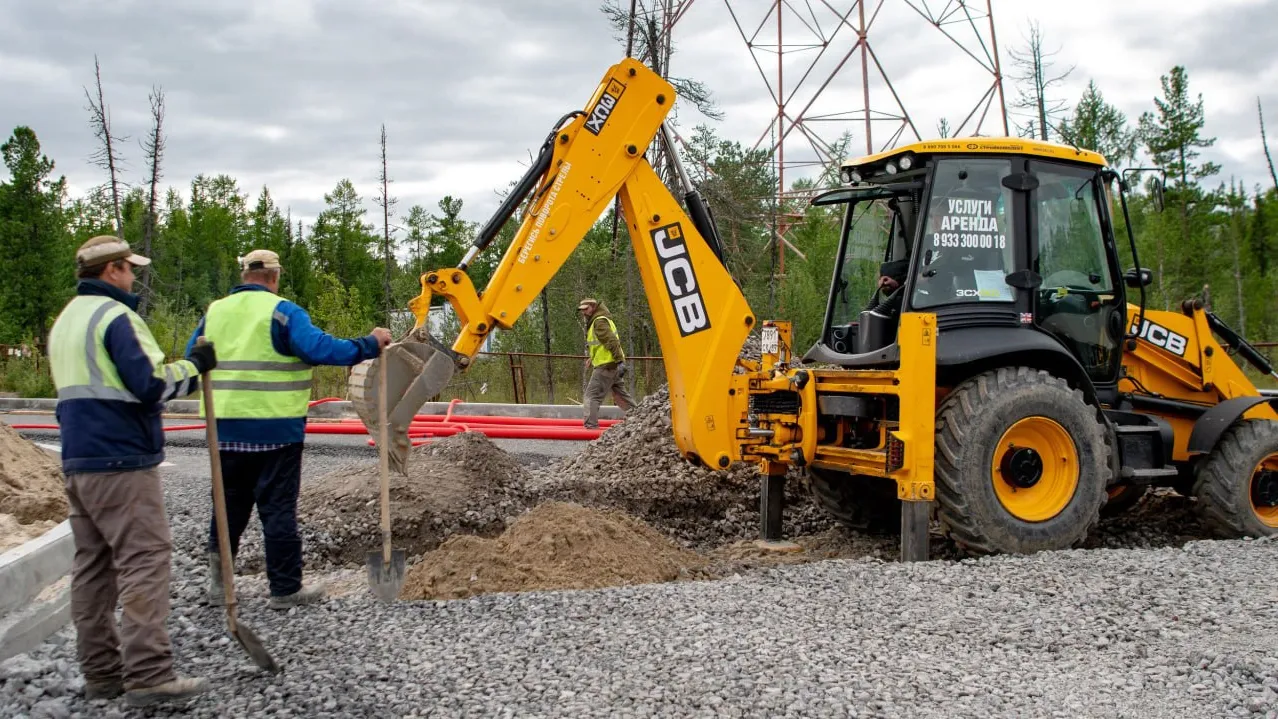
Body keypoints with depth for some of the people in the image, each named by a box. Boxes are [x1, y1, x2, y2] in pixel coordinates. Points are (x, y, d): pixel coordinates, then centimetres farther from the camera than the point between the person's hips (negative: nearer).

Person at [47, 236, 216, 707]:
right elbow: (151, 383, -19)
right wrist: (195, 366, -5)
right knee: (145, 560, -8)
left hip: (77, 460, 10)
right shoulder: (115, 316, -11)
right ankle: (148, 675, -8)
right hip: (121, 461, -9)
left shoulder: (66, 319, 19)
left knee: (93, 564, 11)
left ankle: (101, 672, 17)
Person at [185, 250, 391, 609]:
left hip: (226, 428, 5)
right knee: (278, 509, 2)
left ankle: (218, 582, 20)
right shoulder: (282, 311, -9)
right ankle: (285, 588, 8)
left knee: (229, 505, 17)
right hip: (275, 428, -5)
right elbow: (321, 348, -18)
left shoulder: (214, 311, 8)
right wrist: (369, 344, -9)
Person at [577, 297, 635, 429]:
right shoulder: (595, 321, 20)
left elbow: (612, 342, -22)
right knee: (621, 395, 17)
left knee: (592, 395, -8)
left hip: (606, 365, -11)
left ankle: (590, 425, -12)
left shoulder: (600, 321, -12)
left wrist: (620, 361, -27)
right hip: (611, 365, 11)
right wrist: (592, 358, 23)